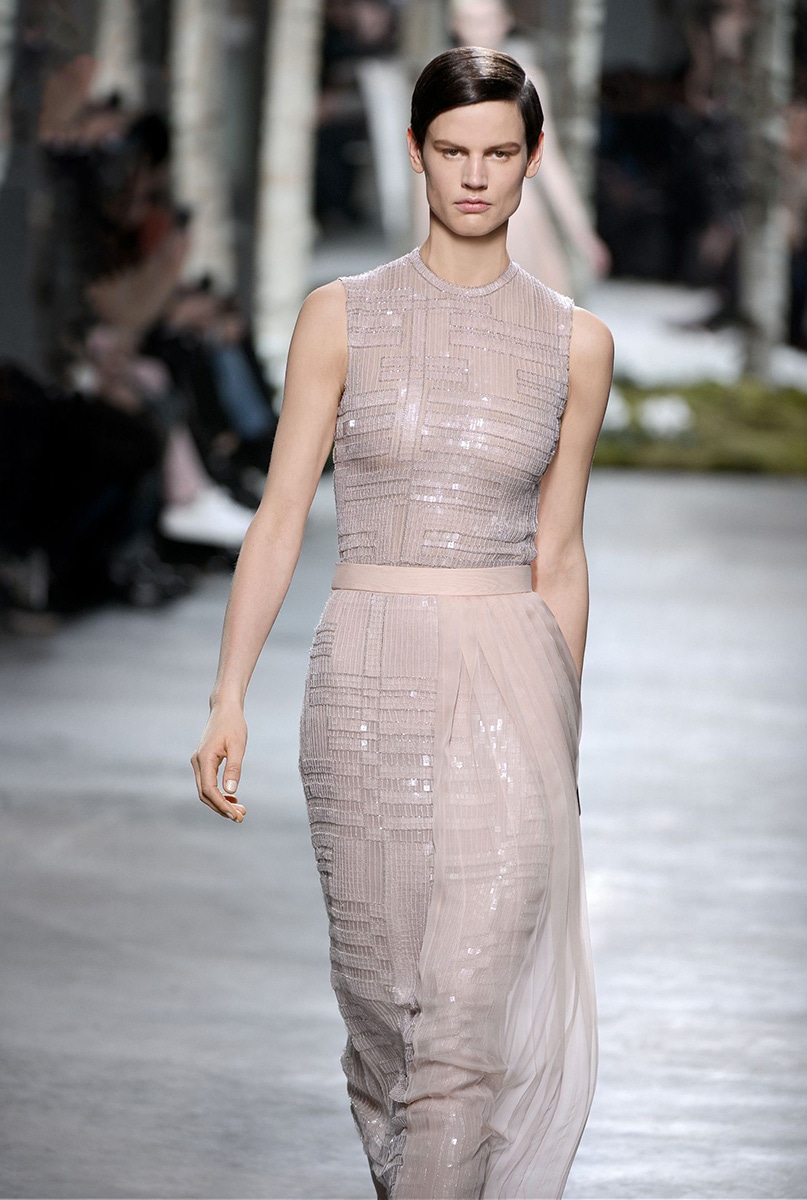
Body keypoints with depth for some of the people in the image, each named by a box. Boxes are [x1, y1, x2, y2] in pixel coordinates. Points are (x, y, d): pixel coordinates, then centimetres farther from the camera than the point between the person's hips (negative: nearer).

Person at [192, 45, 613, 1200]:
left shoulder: (573, 343, 4)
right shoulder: (343, 317, 1)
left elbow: (558, 556, 10)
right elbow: (281, 517, 0)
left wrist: (565, 734, 14)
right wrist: (229, 698, -8)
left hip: (511, 683, 0)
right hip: (369, 677, 1)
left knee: (472, 1013, -10)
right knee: (382, 993, 10)